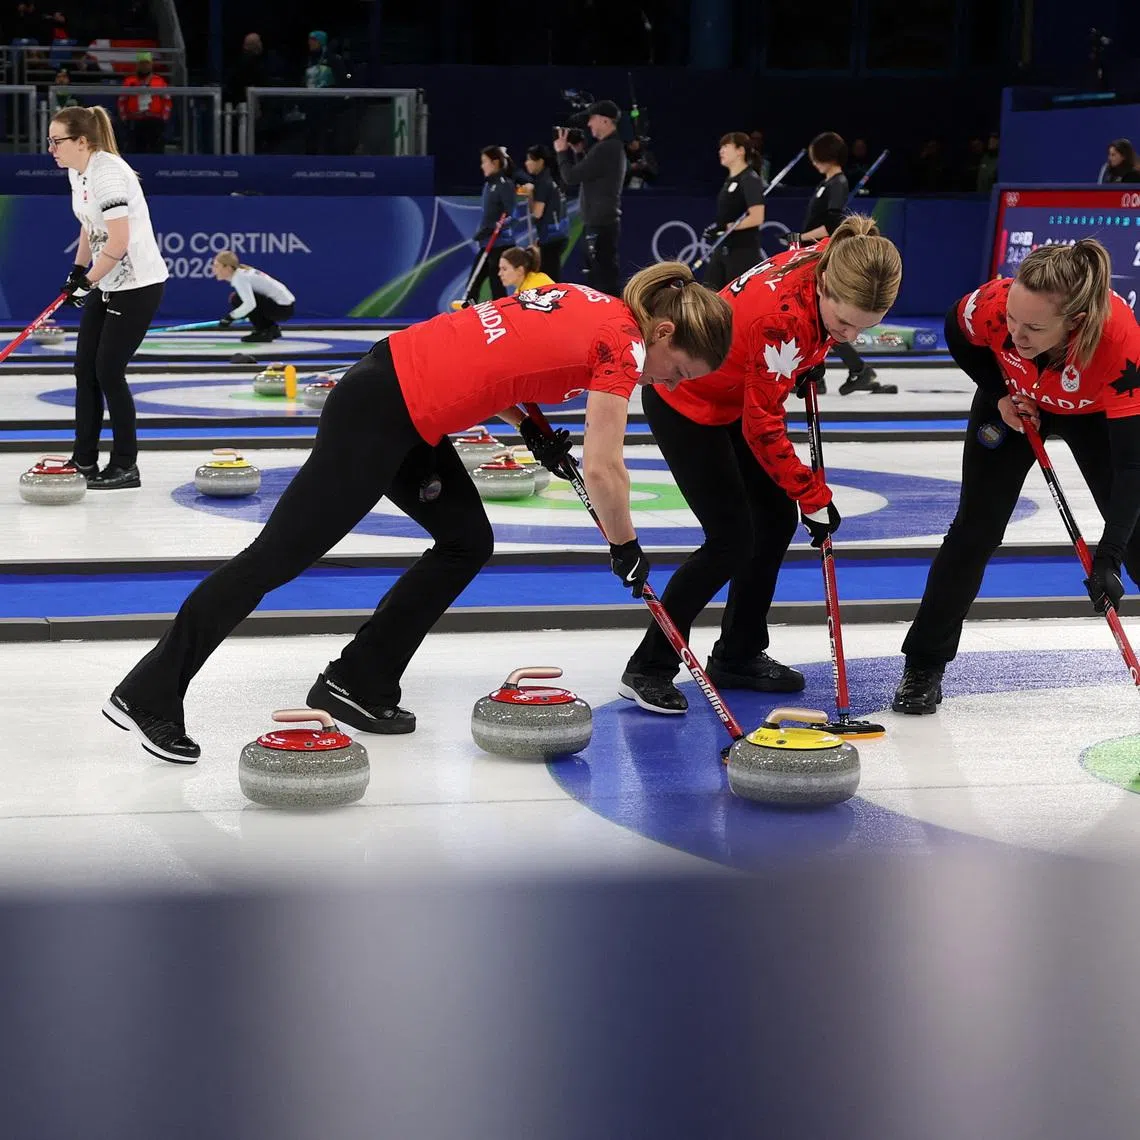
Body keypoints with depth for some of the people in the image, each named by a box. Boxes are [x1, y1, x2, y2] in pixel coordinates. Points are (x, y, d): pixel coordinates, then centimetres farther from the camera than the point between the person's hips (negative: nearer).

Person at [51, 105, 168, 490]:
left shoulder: (108, 173, -23)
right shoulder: (77, 172, 6)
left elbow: (118, 244, -25)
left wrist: (86, 281, -16)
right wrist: (77, 270, 10)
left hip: (137, 285, -9)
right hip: (107, 283, 9)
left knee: (108, 372, -6)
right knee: (85, 369, 8)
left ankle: (125, 467, 5)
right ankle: (84, 461, 15)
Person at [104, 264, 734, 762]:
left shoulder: (586, 302, 15)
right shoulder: (624, 341, -10)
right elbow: (602, 470, -11)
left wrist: (531, 430, 14)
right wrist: (626, 548, 3)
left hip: (397, 393, 9)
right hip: (379, 414, -9)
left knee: (466, 542, 15)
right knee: (282, 552, -5)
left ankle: (358, 683, 18)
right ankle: (148, 696, 0)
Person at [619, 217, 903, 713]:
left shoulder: (833, 263, -17)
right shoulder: (783, 319, -37)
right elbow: (764, 429, -28)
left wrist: (808, 360, 3)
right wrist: (814, 497, -22)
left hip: (733, 397, 9)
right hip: (684, 402, -8)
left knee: (777, 519, 8)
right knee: (731, 539, -11)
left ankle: (738, 655, 21)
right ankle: (649, 668, -1)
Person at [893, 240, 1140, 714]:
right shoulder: (992, 305, -39)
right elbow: (957, 335, -10)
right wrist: (1000, 395, -16)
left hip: (1094, 412, -1)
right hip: (1016, 405, 1)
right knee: (975, 529, -4)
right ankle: (923, 668, 4)